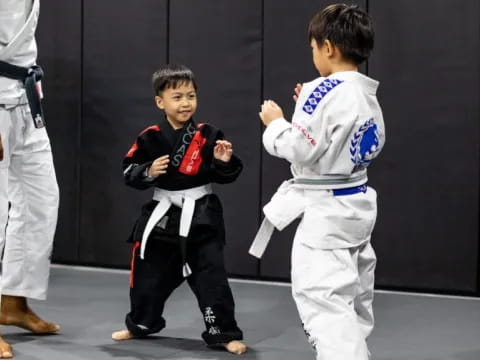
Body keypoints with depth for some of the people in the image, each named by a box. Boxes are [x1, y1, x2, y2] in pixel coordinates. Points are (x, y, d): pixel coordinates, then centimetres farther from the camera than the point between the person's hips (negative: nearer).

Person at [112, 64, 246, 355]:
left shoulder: (208, 136, -5)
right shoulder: (150, 138, -4)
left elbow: (226, 177, 0)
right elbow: (129, 173, 0)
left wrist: (225, 162, -20)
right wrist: (148, 172, -19)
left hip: (201, 217, -2)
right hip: (162, 216, 2)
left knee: (211, 275, -4)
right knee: (149, 274, 15)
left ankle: (224, 333, 7)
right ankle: (140, 324, 36)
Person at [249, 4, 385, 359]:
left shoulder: (324, 92, -19)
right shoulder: (368, 98, 8)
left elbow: (299, 149, -22)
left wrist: (275, 121, -4)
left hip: (325, 212, -10)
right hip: (356, 206, 10)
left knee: (324, 301, -10)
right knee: (354, 297, 21)